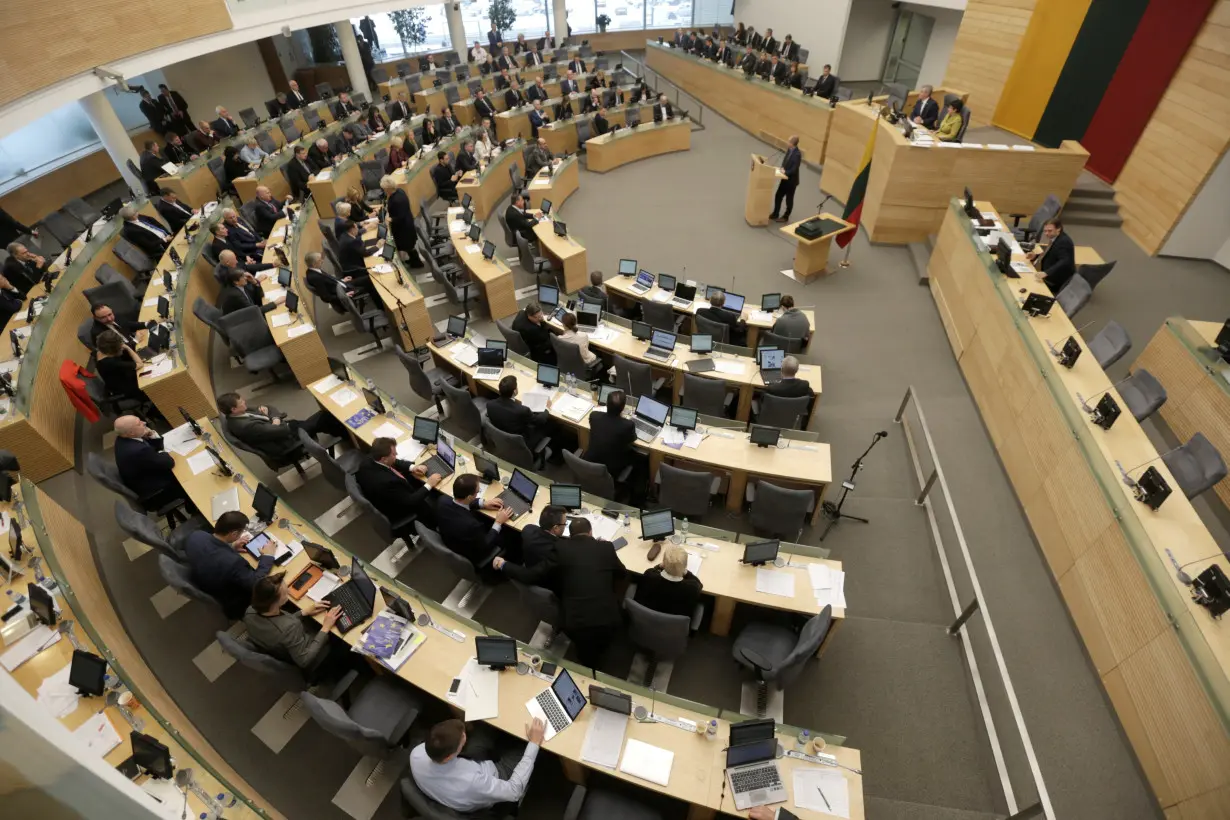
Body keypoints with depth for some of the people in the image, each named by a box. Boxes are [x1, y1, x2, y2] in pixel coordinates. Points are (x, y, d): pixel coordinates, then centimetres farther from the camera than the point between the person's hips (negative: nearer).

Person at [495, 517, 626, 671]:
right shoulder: (606, 547, 4)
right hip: (609, 620, 1)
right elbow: (623, 575, 20)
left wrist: (503, 565, 17)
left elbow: (532, 576, 3)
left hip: (576, 622, 0)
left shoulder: (562, 549, -1)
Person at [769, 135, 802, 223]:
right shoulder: (789, 149, -1)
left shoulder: (797, 154, -27)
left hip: (792, 180, -8)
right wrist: (782, 168, -4)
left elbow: (794, 170, -25)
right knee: (778, 196, 15)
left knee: (789, 199, 9)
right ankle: (775, 214, 31)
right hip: (785, 178, 8)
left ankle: (785, 217, 24)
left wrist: (785, 172, -17)